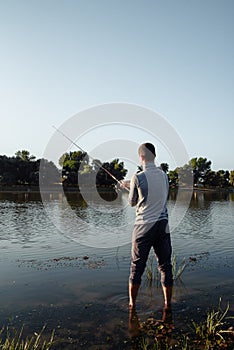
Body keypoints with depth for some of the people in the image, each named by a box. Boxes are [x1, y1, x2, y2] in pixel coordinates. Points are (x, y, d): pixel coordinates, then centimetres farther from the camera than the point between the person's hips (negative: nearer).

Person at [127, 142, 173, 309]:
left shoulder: (138, 177, -11)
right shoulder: (164, 175, 2)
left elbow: (132, 202, 2)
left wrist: (130, 190, 21)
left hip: (144, 226, -3)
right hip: (163, 225, 4)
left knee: (137, 266, 9)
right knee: (165, 265, 12)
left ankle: (132, 304, 21)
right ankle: (168, 304, 22)